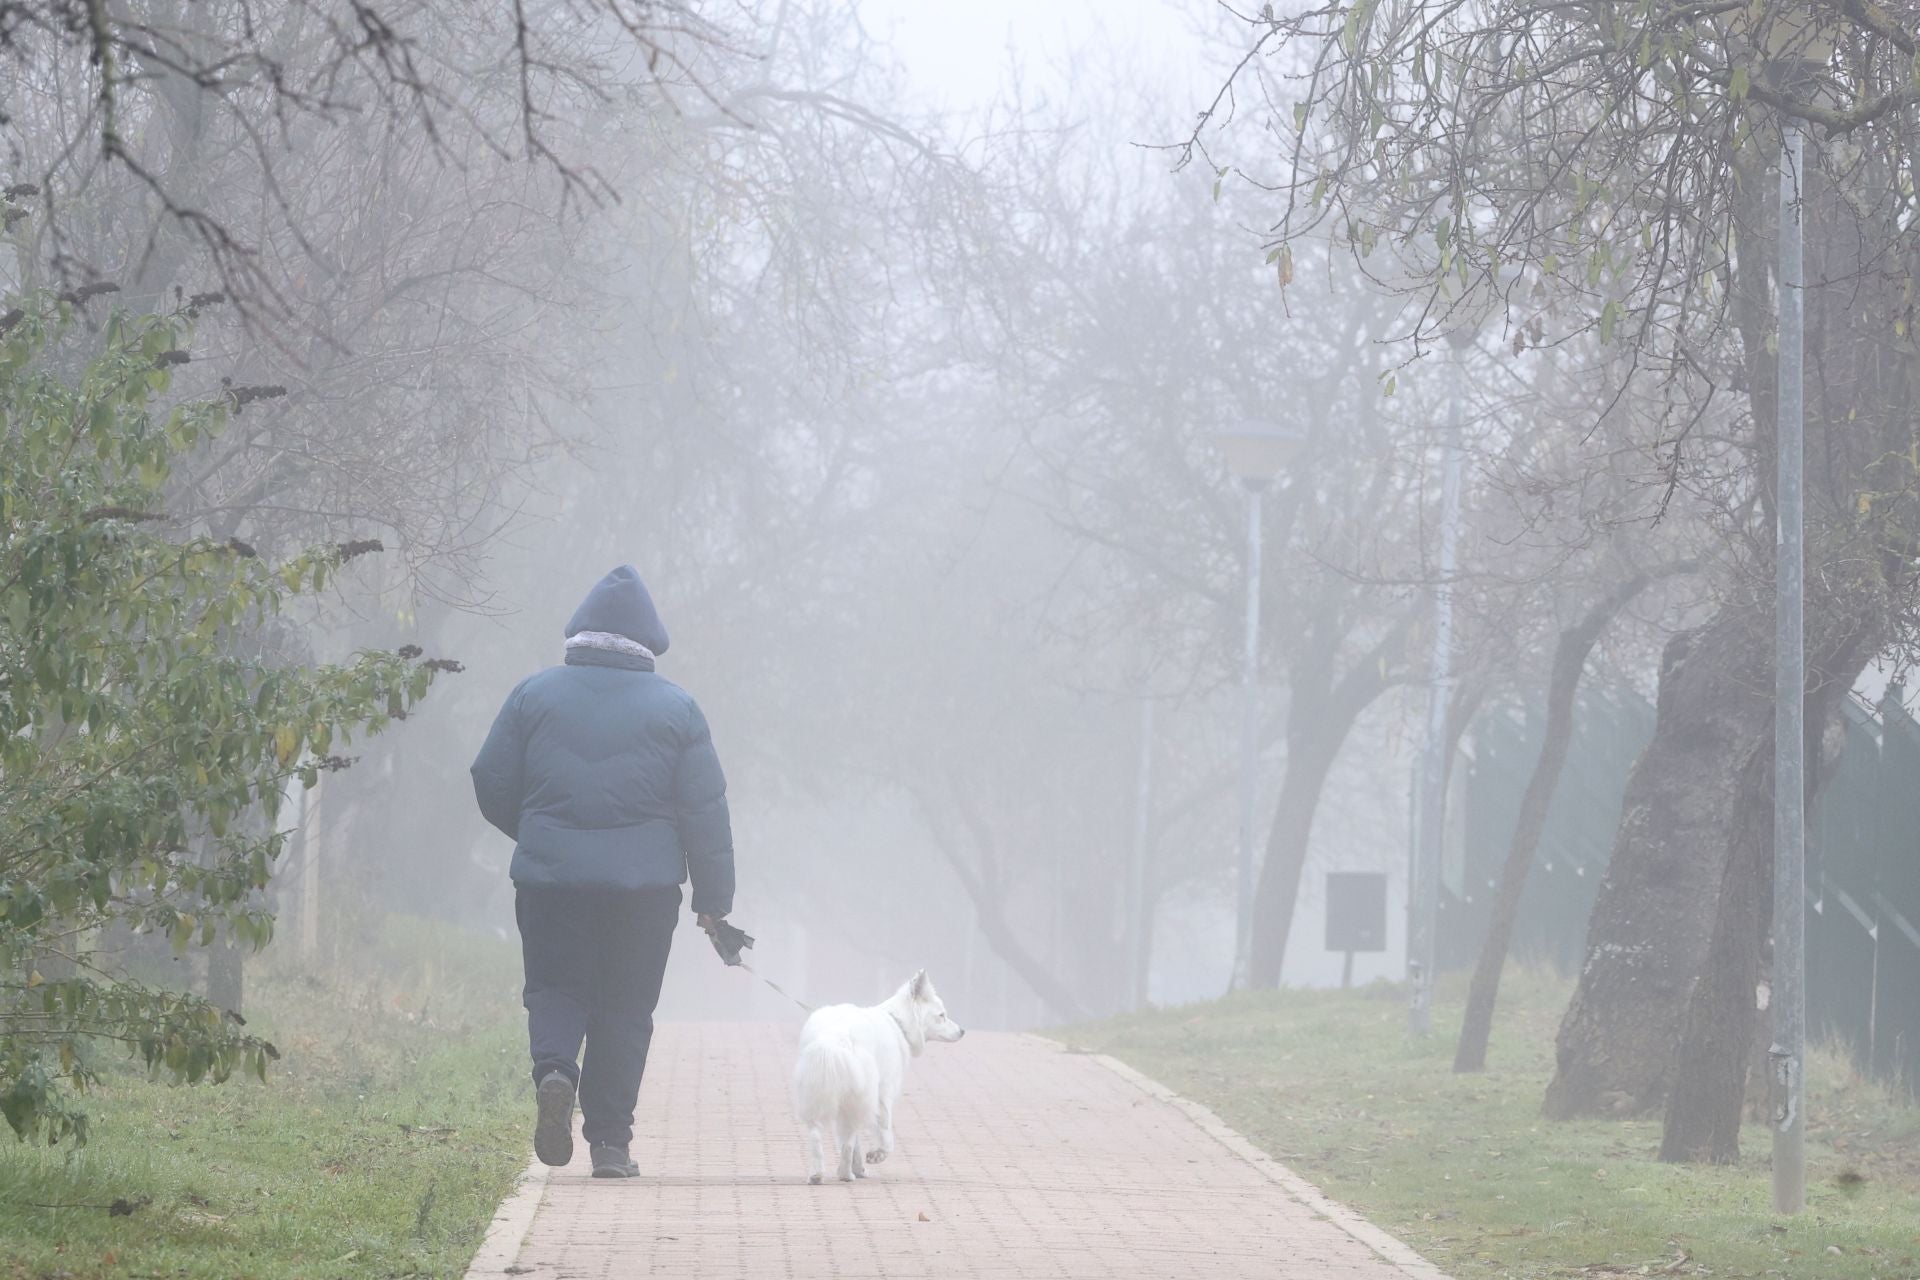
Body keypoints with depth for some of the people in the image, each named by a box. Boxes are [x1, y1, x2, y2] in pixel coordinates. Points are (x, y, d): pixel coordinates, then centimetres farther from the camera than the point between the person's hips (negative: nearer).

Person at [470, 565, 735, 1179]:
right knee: (626, 1007, 9)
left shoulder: (535, 693, 3)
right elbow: (706, 809, 2)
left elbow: (491, 784, 5)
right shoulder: (675, 706, 2)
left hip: (549, 876, 0)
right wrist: (714, 898, 9)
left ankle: (554, 1071, -20)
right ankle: (610, 1141, 7)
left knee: (556, 989, 11)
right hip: (646, 885, 0)